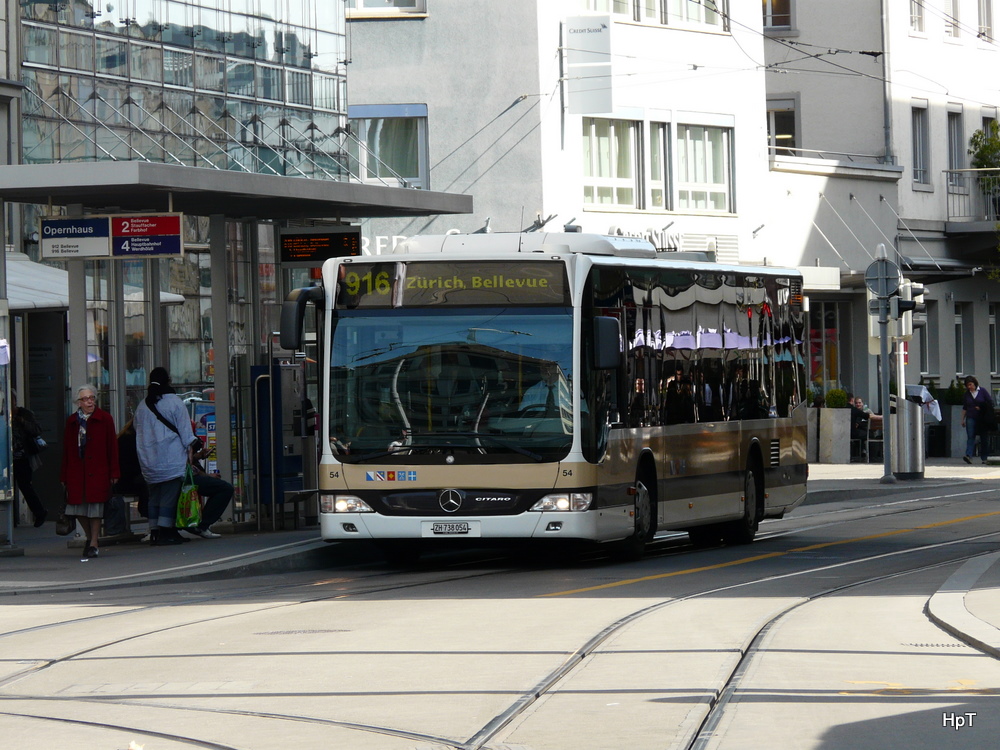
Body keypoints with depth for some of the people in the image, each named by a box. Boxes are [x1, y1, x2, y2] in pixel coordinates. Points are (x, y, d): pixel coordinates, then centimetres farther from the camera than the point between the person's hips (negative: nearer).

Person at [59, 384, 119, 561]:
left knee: (95, 507, -2)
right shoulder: (72, 421, 9)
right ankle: (91, 538, 23)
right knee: (79, 508, 1)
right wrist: (64, 476, 6)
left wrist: (113, 472, -5)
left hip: (98, 471, -3)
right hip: (76, 471, 3)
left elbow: (112, 447, 0)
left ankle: (93, 544, 6)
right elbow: (66, 450, 9)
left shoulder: (105, 419, 1)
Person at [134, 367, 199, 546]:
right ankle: (165, 531, -10)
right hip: (171, 457, -5)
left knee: (154, 495, 10)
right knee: (170, 494, -5)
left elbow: (138, 430, 17)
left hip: (149, 459, 5)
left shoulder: (142, 406, 10)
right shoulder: (174, 402, -4)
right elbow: (185, 428, -5)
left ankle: (154, 531, 8)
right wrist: (190, 449, 0)